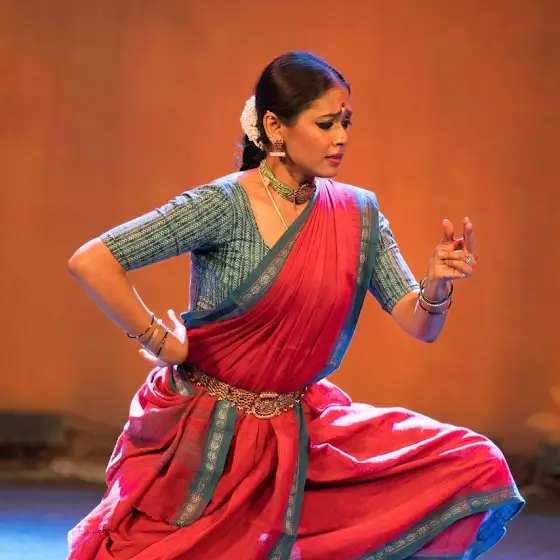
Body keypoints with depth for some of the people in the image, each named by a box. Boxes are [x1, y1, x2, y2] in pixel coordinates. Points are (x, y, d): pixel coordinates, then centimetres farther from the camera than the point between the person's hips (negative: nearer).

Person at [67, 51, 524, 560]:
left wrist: (437, 285, -24)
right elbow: (90, 262, -25)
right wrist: (159, 341, -16)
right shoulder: (226, 205, -18)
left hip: (301, 429, 5)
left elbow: (420, 326, -2)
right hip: (208, 436, -4)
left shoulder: (358, 214, -1)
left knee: (478, 468, -6)